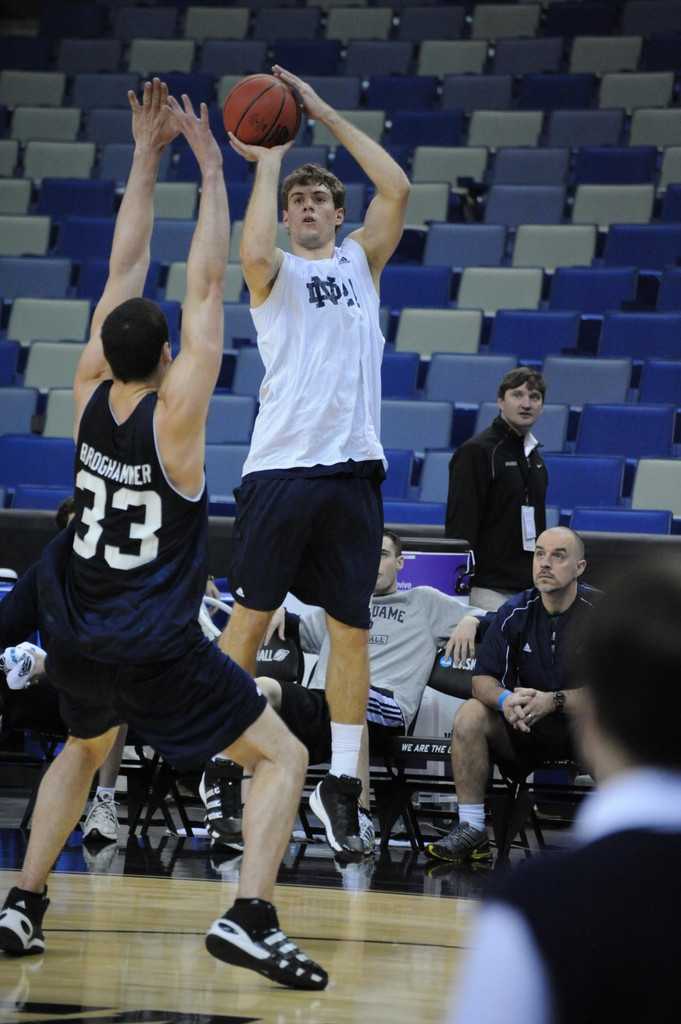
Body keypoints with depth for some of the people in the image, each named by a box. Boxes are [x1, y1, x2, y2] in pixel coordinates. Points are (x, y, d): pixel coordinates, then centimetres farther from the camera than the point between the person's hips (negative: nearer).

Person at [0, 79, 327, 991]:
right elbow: (207, 284, -15)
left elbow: (125, 269, 3)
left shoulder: (91, 395, -3)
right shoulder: (174, 411, -16)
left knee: (85, 749, 34)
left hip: (76, 640, 6)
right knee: (283, 756, 2)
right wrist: (210, 165, -12)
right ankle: (250, 917, -18)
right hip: (159, 651, -6)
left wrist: (146, 157, 5)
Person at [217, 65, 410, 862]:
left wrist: (325, 115, 1)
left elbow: (397, 188, 0)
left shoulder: (360, 261, 15)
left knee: (351, 630, 4)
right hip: (280, 466, -3)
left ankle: (341, 783, 10)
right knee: (250, 617, 0)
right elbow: (253, 250, -19)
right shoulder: (276, 273, 7)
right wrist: (268, 162, -8)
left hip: (352, 468, 3)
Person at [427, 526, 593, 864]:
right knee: (471, 714, -20)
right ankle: (471, 830, -16)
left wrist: (553, 701, -32)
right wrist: (506, 699, -28)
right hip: (525, 725, 4)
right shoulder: (515, 612, -1)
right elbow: (482, 680, -4)